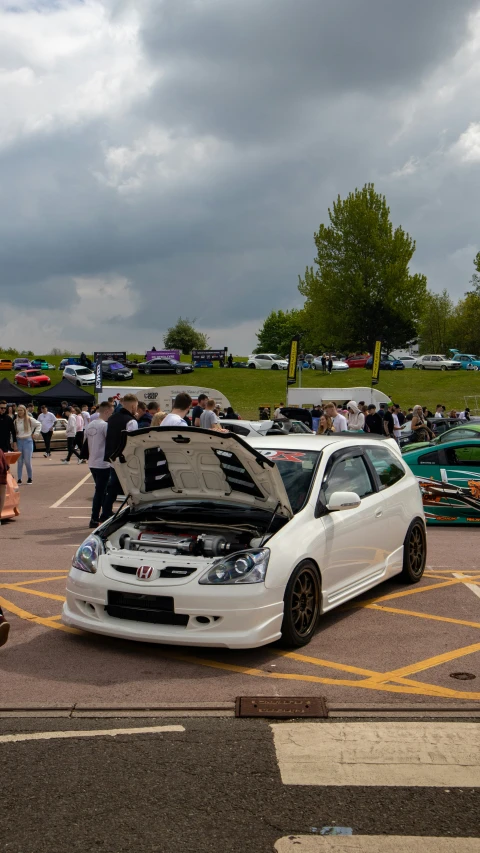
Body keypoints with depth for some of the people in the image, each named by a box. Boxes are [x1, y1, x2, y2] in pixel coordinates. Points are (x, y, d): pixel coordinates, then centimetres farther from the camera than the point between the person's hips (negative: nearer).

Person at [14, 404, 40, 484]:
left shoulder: (29, 419, -3)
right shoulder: (16, 420, 5)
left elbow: (38, 424, 8)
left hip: (27, 441, -3)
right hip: (19, 441, 3)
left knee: (27, 461, -2)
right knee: (19, 461, 4)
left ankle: (29, 478, 12)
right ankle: (19, 479, 8)